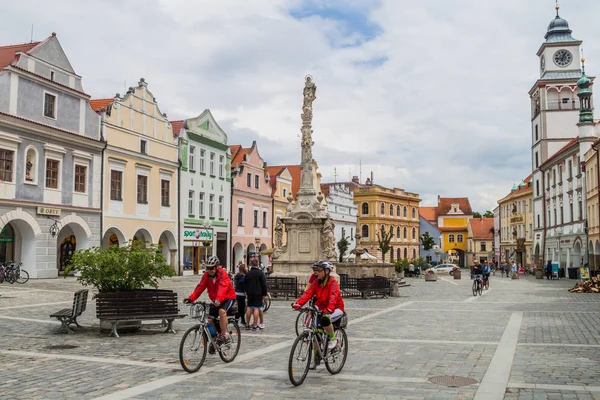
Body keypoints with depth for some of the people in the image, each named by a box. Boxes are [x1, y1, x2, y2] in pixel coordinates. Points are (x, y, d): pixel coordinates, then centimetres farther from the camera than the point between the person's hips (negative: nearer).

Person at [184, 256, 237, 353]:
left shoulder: (222, 274, -24)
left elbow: (222, 287, -39)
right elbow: (200, 287, -13)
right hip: (215, 301, 6)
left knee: (222, 311, -34)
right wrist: (191, 298, -26)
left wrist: (218, 299, -55)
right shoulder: (206, 275, -6)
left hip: (228, 298, -6)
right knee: (210, 320, -1)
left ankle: (223, 336, -22)